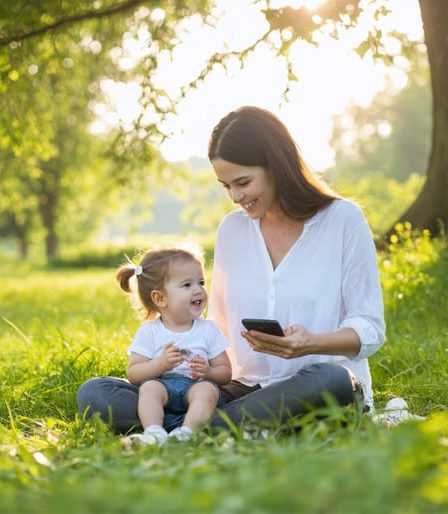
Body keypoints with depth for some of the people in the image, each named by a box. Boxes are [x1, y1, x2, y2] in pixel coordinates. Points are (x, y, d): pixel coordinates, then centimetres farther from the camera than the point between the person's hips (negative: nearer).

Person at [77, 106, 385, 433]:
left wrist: (312, 343, -23)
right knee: (94, 393, -11)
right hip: (248, 391, 4)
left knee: (333, 379, -42)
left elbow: (370, 329, -3)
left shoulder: (343, 220, -1)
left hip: (318, 393, -3)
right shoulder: (232, 229, 12)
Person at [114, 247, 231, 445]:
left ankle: (186, 431, -47)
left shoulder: (208, 329, 11)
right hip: (163, 384, 0)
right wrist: (161, 364, -18)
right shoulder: (149, 332, 6)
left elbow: (225, 372, 10)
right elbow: (132, 374, -1)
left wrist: (207, 372, -13)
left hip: (195, 386, 0)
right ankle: (154, 432, -46)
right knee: (149, 387, -31)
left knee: (207, 389, -31)